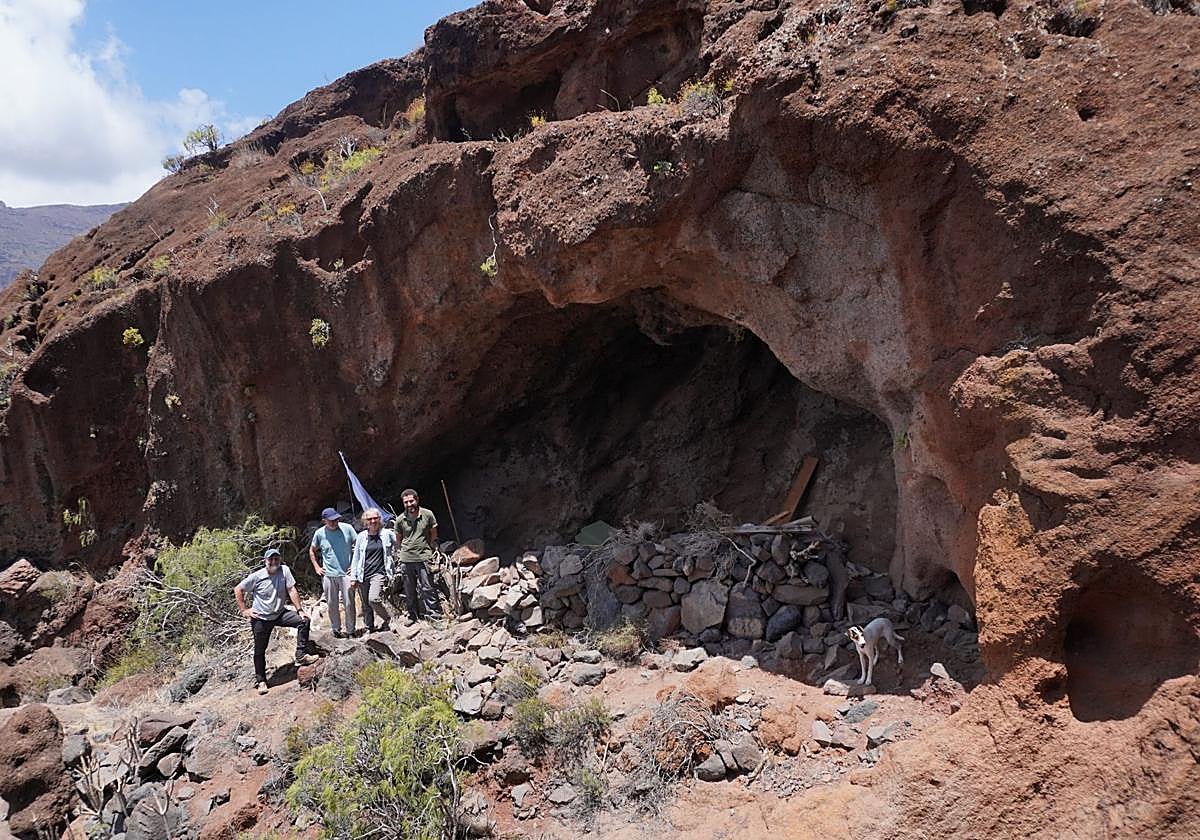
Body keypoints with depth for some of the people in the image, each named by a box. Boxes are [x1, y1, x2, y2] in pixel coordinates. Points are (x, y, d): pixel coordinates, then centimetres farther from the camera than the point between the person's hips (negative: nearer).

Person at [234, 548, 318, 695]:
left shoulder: (284, 570, -11)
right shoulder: (256, 576, -15)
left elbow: (292, 590, -9)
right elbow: (238, 590, -6)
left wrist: (299, 610, -14)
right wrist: (244, 610, -8)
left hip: (280, 614, 2)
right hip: (261, 619, -2)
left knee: (304, 620, -16)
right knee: (260, 650, 6)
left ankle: (300, 656, -9)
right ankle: (260, 680, 23)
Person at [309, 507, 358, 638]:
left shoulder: (347, 528, -5)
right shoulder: (319, 533, 0)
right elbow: (312, 551, 16)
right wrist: (316, 567, 8)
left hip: (346, 573, -2)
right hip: (328, 575, 2)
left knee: (349, 604, -1)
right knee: (332, 604, 9)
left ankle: (350, 630, 11)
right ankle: (336, 629, 23)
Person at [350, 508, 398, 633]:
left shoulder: (387, 534, 2)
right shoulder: (362, 537, 8)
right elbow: (356, 558, 12)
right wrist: (353, 577, 8)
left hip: (379, 573, -3)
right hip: (363, 575, 3)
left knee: (374, 599, -22)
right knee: (366, 605, 6)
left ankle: (387, 618, 2)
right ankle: (369, 628, 22)